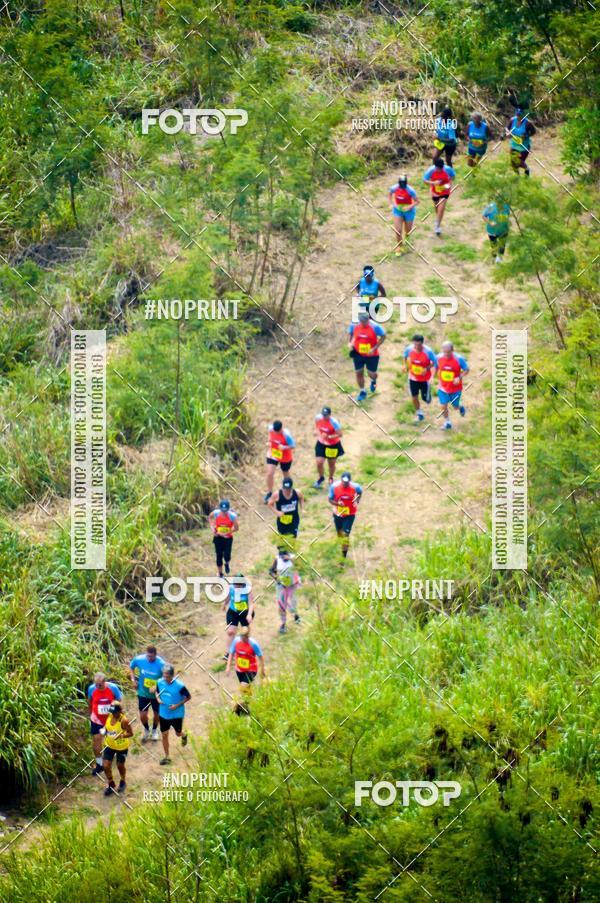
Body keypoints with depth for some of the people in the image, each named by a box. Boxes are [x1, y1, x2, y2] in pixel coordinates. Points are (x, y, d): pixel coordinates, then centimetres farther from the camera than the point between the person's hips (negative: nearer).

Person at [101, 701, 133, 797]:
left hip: (122, 747, -5)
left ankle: (122, 783, 46)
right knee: (106, 766, -2)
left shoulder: (123, 721, -27)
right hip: (109, 746, 5)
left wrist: (121, 736, -37)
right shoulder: (109, 717, -9)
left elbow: (130, 733, -21)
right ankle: (111, 785, 23)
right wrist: (104, 730, -12)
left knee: (120, 766, 16)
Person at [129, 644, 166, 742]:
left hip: (156, 694, -1)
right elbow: (131, 667, 4)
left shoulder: (161, 664, -26)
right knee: (143, 716, 4)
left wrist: (156, 687, -30)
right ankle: (146, 730, 37)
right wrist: (133, 680, -7)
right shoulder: (139, 659, -18)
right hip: (143, 693, 1)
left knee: (156, 714, 17)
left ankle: (154, 730, 47)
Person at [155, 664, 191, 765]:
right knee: (164, 735, 6)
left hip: (177, 714, -3)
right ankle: (166, 757, 21)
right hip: (164, 714, 3)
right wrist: (158, 698, -14)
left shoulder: (179, 686, -24)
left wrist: (177, 705, -20)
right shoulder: (160, 682, -12)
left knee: (178, 733, 18)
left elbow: (188, 697, -11)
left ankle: (184, 735, 56)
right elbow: (157, 692, 9)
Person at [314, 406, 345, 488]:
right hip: (321, 444, 3)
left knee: (331, 464, 15)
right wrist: (316, 431, -7)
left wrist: (329, 436, -35)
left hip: (333, 446, -3)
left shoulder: (334, 423, -29)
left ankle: (331, 478, 45)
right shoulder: (318, 418, -14)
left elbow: (340, 434, -25)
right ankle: (321, 478, 26)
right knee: (319, 463, -4)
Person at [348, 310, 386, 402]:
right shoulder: (354, 325, -12)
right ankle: (362, 392, 27)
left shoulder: (375, 326, -22)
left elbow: (383, 336, -11)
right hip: (358, 354, 2)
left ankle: (373, 381, 47)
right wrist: (349, 342, -8)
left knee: (372, 374, 8)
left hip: (372, 355, -2)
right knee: (358, 373, 6)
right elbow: (350, 333, 10)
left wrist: (375, 348, -19)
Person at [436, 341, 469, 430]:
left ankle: (461, 408, 51)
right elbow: (437, 367, 9)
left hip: (455, 388, -2)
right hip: (443, 388, 2)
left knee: (455, 406, 13)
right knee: (444, 406, 0)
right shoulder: (439, 357, -12)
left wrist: (459, 377, -25)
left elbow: (466, 369, -10)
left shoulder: (459, 359, -21)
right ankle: (447, 422, 24)